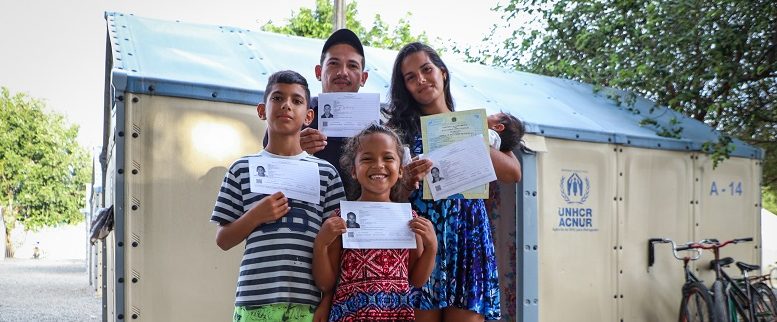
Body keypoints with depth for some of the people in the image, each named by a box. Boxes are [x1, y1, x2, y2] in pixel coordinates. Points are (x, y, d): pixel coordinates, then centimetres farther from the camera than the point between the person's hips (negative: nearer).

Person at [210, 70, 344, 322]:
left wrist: (328, 301, -1)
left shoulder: (325, 172, 7)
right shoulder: (242, 169, 8)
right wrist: (255, 216, -7)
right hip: (254, 301, 0)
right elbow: (223, 240, 9)